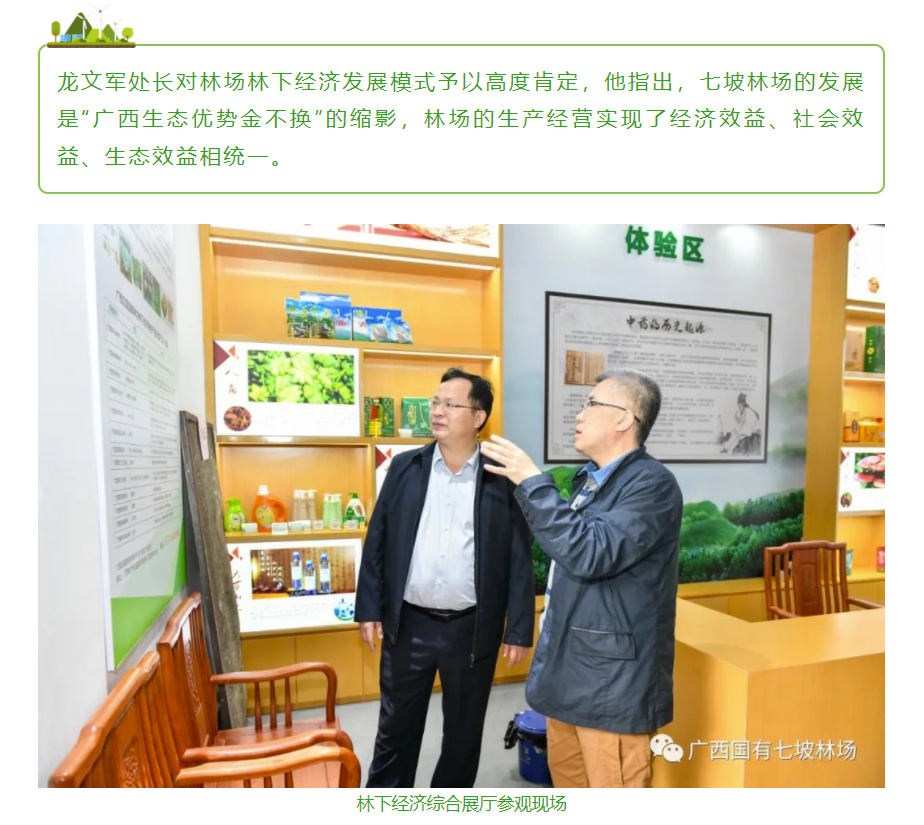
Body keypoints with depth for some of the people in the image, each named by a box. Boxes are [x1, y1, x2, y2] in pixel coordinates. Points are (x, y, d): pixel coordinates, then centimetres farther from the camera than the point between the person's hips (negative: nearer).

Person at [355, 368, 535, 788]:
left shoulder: (502, 478, -7)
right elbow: (377, 542, 2)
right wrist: (369, 609, 0)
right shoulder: (405, 467, -1)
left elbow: (520, 560, -5)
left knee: (464, 731, 19)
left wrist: (519, 631, -5)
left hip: (472, 629, -1)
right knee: (396, 727, 18)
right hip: (409, 624, 1)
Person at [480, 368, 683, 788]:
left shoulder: (653, 483, -18)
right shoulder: (589, 479, 9)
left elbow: (591, 554, -29)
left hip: (613, 676, -8)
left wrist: (532, 482, -26)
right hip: (567, 667, 9)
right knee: (567, 777, 22)